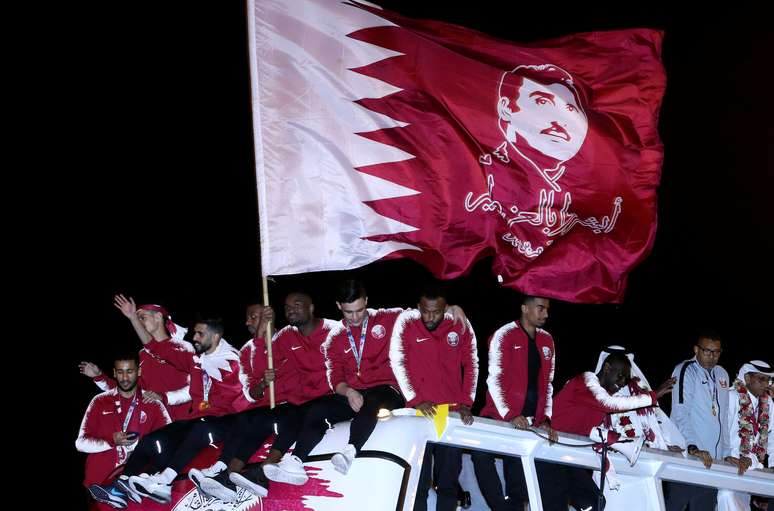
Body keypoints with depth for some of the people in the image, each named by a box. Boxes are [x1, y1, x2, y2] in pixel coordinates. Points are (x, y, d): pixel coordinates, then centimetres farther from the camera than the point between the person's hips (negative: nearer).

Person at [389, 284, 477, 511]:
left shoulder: (460, 325, 2)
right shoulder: (406, 322, -4)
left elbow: (471, 364, 6)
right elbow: (397, 362, -5)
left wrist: (466, 403, 0)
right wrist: (415, 400, -10)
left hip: (453, 412, 2)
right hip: (419, 410, -2)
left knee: (448, 480, 9)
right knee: (419, 481, 0)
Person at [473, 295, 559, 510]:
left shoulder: (547, 341, 13)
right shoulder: (504, 335, -3)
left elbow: (547, 384, 16)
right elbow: (494, 379, -9)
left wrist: (546, 419, 5)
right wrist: (509, 415, -18)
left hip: (532, 425, 4)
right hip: (501, 419, -4)